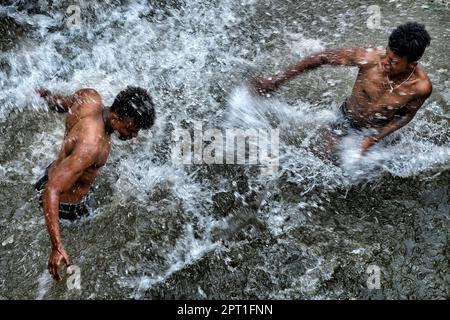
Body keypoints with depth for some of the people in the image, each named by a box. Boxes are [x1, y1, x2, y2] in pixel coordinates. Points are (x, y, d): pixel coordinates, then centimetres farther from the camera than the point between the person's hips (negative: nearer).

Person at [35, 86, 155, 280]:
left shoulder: (90, 97, -21)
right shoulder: (91, 146, -45)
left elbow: (58, 104, 1)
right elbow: (51, 191, -47)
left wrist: (46, 95, 22)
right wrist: (57, 247, -50)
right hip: (67, 203, -8)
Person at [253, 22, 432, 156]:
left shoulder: (422, 87, -32)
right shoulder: (370, 58, -35)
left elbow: (407, 115, -10)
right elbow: (322, 58, -25)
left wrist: (374, 139, -20)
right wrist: (278, 80, -23)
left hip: (377, 131, 0)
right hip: (347, 120, 0)